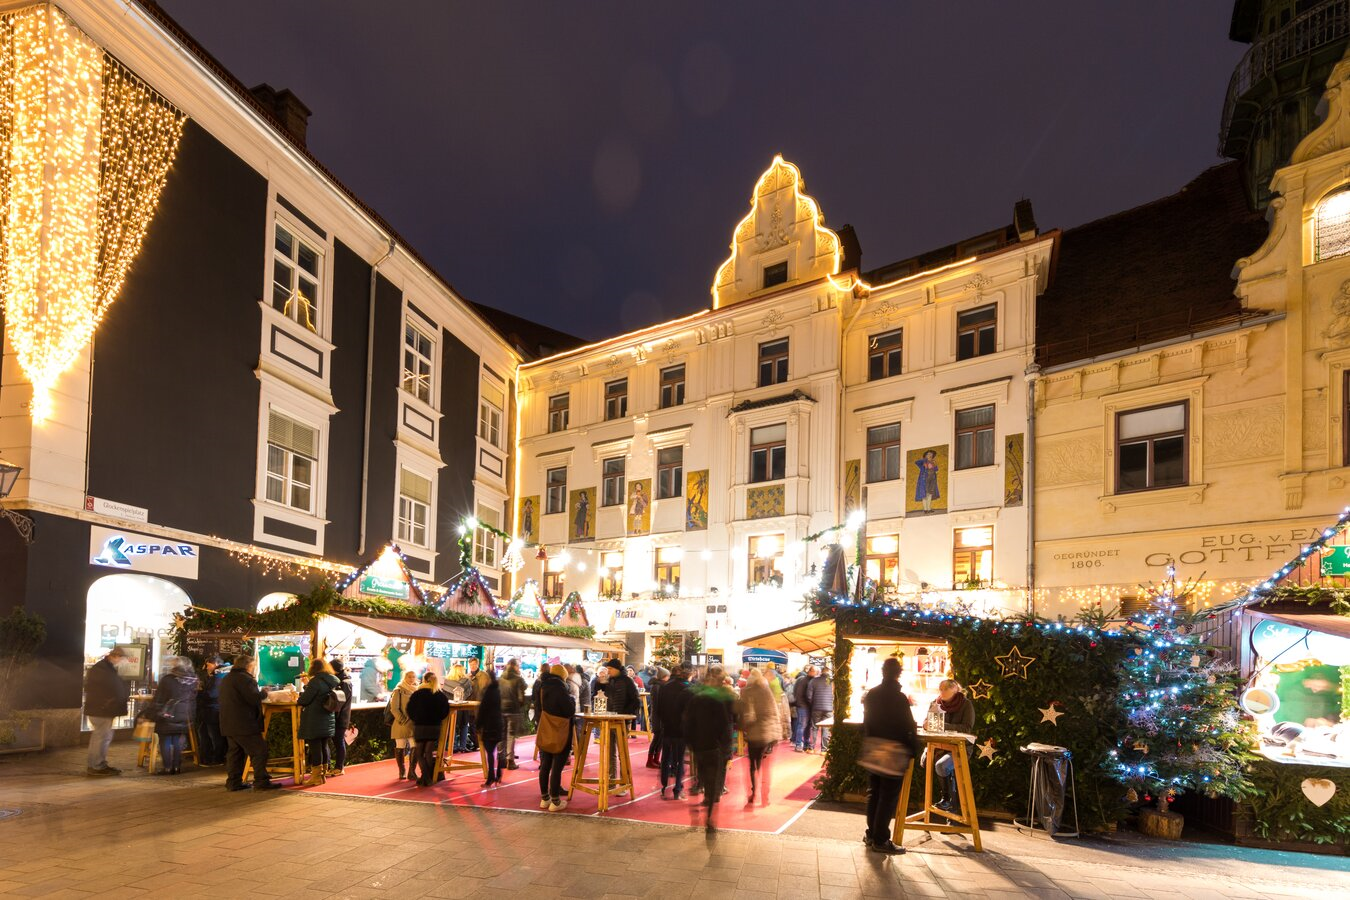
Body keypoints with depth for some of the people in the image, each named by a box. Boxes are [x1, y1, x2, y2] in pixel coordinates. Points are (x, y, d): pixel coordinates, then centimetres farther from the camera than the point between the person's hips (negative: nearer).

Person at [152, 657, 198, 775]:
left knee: (165, 742, 4)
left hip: (167, 716, -4)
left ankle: (167, 767, 3)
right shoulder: (193, 680, 1)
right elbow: (194, 700, 8)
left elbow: (158, 699, -7)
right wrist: (191, 715, 16)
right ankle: (177, 767, 10)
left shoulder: (167, 679, -11)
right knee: (178, 742, 10)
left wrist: (156, 714, 1)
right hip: (184, 717, 4)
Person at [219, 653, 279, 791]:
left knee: (234, 752, 14)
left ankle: (233, 782, 14)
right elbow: (254, 697, -23)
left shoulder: (226, 679, 17)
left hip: (229, 724, 10)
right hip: (244, 725, -10)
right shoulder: (244, 678, -15)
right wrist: (263, 692, -4)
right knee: (259, 751, -5)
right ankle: (261, 782, -6)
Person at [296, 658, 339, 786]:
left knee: (314, 747, -2)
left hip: (314, 722, -8)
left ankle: (316, 776, 1)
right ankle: (323, 773, 21)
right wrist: (307, 685, 23)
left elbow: (304, 700, -13)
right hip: (328, 720, 8)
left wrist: (298, 701, 10)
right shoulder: (332, 682, 10)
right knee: (324, 746, 14)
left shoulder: (315, 681, -15)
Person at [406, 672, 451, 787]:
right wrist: (437, 719, 10)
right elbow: (446, 711, -2)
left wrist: (416, 719, 11)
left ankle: (426, 778, -7)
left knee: (420, 753, 8)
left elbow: (409, 710, -3)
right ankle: (426, 778, 3)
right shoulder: (440, 695, 0)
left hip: (419, 726, -1)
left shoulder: (416, 694, -2)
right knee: (429, 753, 6)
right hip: (434, 727, 1)